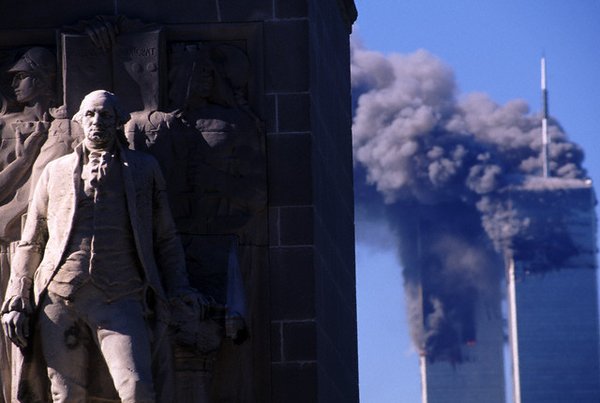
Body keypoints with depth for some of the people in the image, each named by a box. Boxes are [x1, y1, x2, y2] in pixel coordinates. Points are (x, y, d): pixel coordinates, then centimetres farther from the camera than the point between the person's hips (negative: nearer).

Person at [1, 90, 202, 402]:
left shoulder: (144, 169, 18)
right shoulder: (55, 172, 19)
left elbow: (165, 238, 19)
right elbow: (30, 244, 19)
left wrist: (178, 287, 4)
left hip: (120, 299, -1)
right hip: (59, 298, 1)